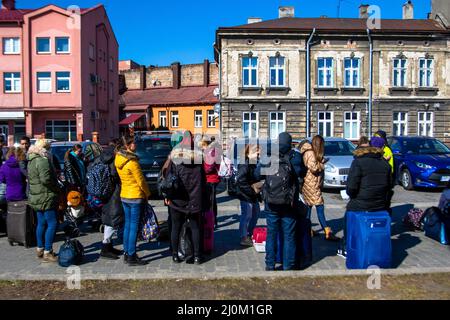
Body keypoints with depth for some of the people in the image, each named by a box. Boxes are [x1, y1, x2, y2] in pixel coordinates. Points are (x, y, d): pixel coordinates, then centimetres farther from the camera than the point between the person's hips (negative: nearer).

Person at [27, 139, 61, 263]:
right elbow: (45, 179, -26)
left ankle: (40, 249, 27)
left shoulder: (31, 160, 14)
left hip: (37, 197, 10)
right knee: (52, 224, -5)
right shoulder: (42, 160, -17)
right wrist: (57, 189, -12)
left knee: (41, 223, 18)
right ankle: (47, 253, -3)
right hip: (46, 197, -10)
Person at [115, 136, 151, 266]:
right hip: (136, 197, -8)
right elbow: (141, 180, -14)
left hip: (124, 195, 8)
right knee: (134, 226, -2)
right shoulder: (132, 162, -19)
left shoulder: (118, 159, 6)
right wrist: (147, 194, 1)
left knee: (128, 225, 15)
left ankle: (126, 253, 23)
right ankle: (131, 257, 4)